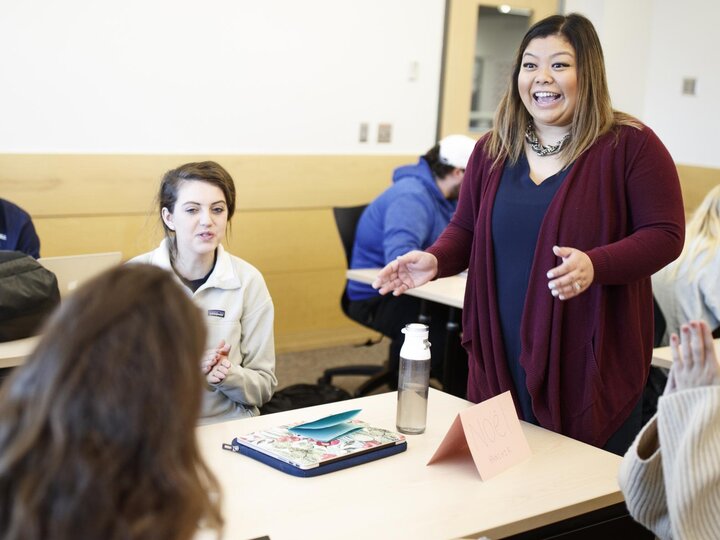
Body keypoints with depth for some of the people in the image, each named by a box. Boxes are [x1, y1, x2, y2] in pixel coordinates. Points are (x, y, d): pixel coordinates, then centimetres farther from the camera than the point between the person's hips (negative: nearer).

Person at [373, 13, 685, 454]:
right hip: (502, 361, 4)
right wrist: (435, 260, -5)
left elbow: (664, 235, -7)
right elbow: (465, 231, 17)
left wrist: (595, 265, -24)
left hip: (591, 363, -4)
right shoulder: (493, 150, 11)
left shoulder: (631, 145, -5)